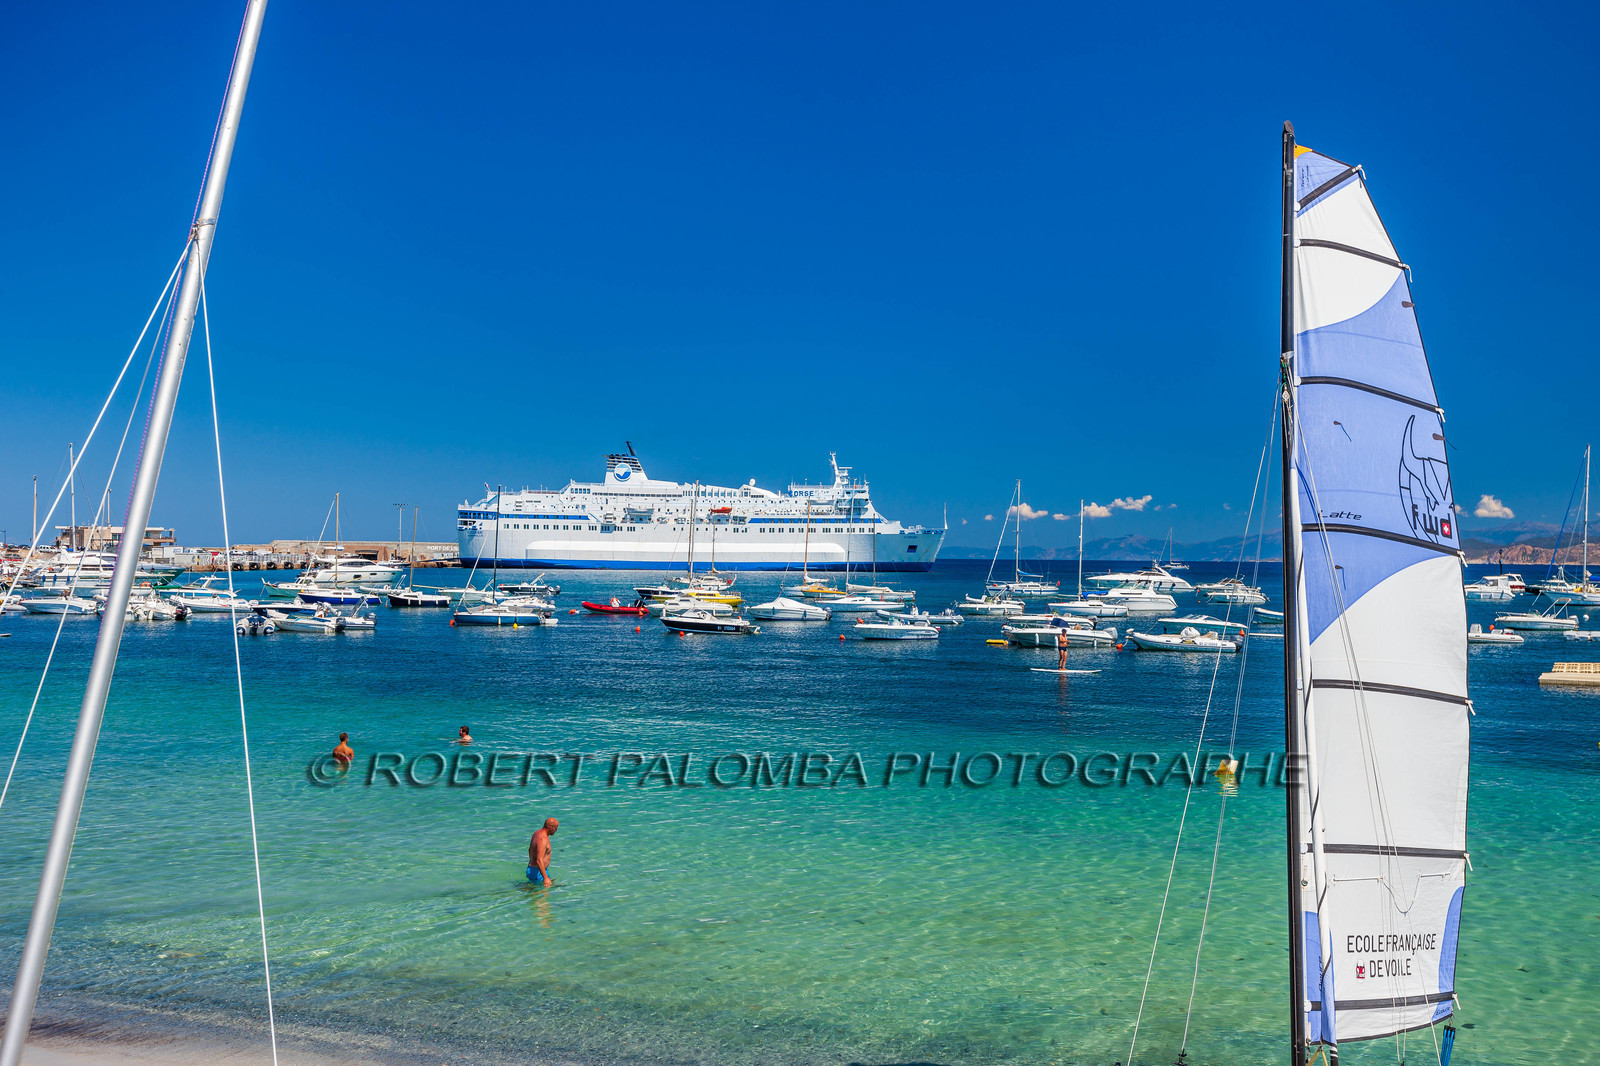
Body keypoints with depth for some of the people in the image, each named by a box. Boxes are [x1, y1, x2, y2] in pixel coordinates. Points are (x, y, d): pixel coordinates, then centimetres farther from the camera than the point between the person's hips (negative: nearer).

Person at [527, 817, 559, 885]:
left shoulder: (537, 833, 9)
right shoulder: (543, 839, -23)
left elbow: (530, 850, 26)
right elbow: (539, 860, -30)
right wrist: (546, 878, -31)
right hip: (538, 872, -10)